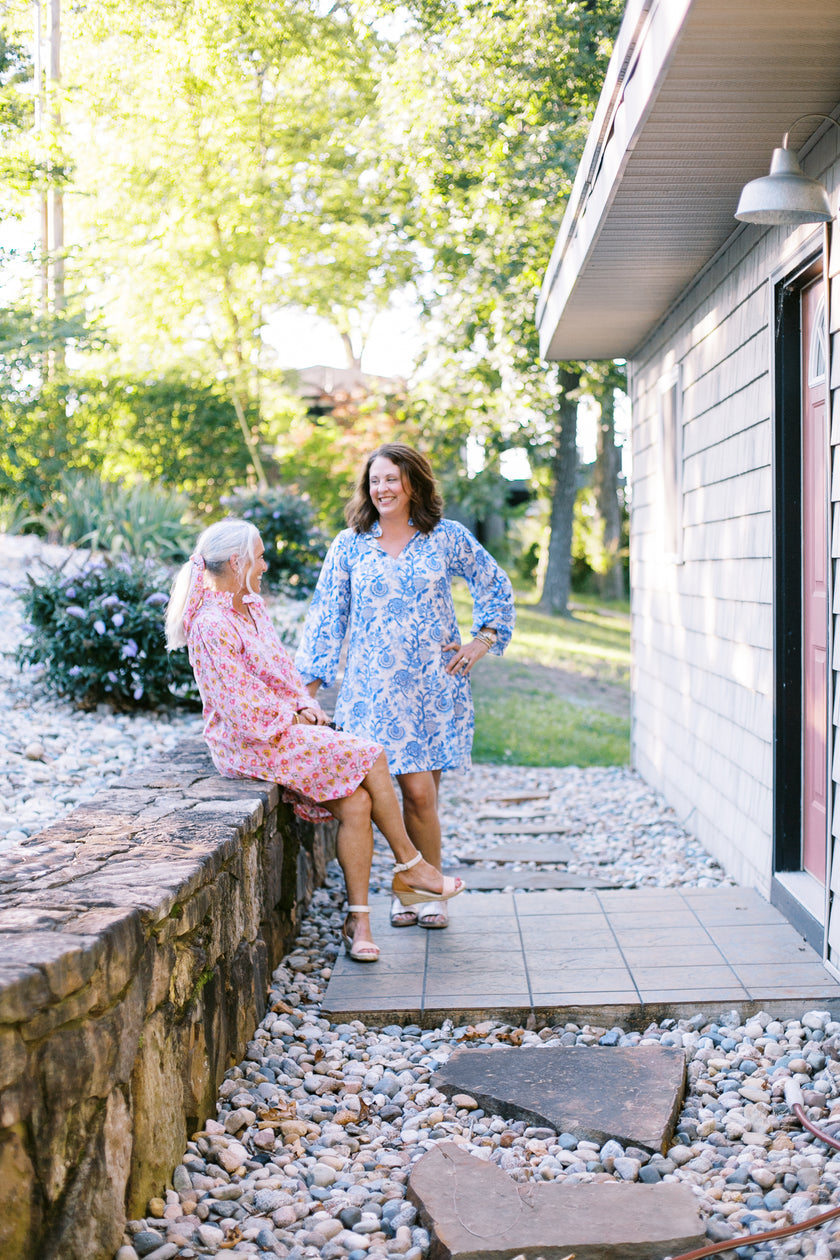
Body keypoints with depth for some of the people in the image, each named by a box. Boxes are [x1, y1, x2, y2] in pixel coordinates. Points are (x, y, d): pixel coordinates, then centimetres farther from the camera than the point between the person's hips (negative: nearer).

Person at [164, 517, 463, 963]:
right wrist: (292, 715, -6)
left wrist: (307, 706, 2)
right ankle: (409, 867, 1)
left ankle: (357, 919, -7)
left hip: (288, 727, 8)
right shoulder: (211, 626, -18)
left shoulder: (252, 606, 12)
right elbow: (244, 707, -19)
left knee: (356, 802, -12)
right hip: (250, 743, -8)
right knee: (370, 756, -15)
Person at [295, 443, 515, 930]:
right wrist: (309, 687, 1)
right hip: (375, 688, 0)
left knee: (422, 790, -2)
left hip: (436, 684, 1)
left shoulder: (448, 538, 5)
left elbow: (496, 587, 17)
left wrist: (482, 642, 8)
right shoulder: (349, 545, 5)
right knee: (418, 790, -9)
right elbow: (326, 616, 7)